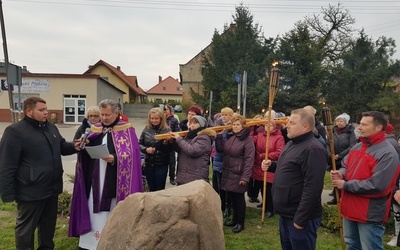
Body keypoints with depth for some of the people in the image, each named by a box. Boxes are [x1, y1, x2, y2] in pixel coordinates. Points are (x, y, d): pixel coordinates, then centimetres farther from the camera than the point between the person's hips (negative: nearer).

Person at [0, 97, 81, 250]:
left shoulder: (51, 128, 9)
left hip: (52, 187, 7)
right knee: (26, 227, 11)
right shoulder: (15, 131, -15)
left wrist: (74, 146, -3)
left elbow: (62, 147, 20)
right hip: (31, 191, -7)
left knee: (49, 223, 21)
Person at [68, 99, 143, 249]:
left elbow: (131, 154, -12)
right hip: (96, 180, 5)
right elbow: (88, 151, 13)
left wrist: (114, 158, -27)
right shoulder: (95, 129, 12)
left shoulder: (126, 129, -4)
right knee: (94, 213, 8)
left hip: (115, 181, -4)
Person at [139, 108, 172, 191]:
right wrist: (146, 149, -13)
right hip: (149, 164, 3)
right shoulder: (146, 129, 0)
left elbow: (170, 149, -8)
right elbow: (140, 144, 6)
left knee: (160, 189, 8)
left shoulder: (167, 130, -7)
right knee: (151, 189, 16)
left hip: (162, 165, -3)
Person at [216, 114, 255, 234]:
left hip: (239, 175, -6)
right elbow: (220, 149, 9)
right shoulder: (229, 136, 8)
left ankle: (240, 223, 21)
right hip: (228, 173, 6)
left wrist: (245, 177, -20)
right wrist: (219, 136, -3)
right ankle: (235, 219, 32)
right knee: (232, 197, 16)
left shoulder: (247, 139, -13)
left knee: (239, 198, 6)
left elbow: (249, 160, -17)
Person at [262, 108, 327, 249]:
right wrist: (271, 165, 5)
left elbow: (312, 187, -26)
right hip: (286, 213, 10)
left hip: (299, 217, -10)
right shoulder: (292, 143, 11)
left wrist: (301, 218, -24)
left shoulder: (313, 149, -21)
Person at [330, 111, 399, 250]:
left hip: (370, 215, -8)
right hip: (350, 209, 8)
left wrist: (345, 185, -20)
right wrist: (340, 173, -9)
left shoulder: (388, 154, -21)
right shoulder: (357, 147, 7)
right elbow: (345, 165, 16)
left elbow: (376, 186, -27)